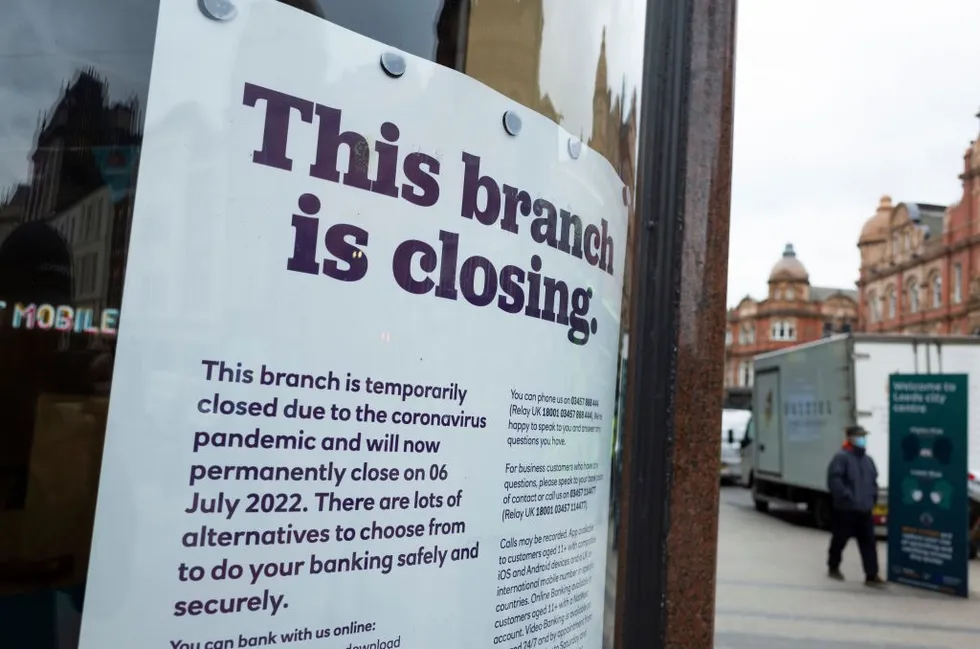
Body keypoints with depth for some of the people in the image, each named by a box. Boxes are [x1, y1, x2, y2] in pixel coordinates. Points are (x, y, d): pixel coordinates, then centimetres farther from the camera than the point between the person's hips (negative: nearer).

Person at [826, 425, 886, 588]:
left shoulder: (868, 460, 13)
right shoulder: (842, 457, -12)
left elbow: (873, 480, 25)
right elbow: (834, 479, -20)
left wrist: (873, 496, 12)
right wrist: (846, 495, -21)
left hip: (864, 509, 7)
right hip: (845, 509, -6)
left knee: (869, 542, 1)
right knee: (840, 539, 7)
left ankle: (871, 576, 4)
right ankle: (833, 568, 25)